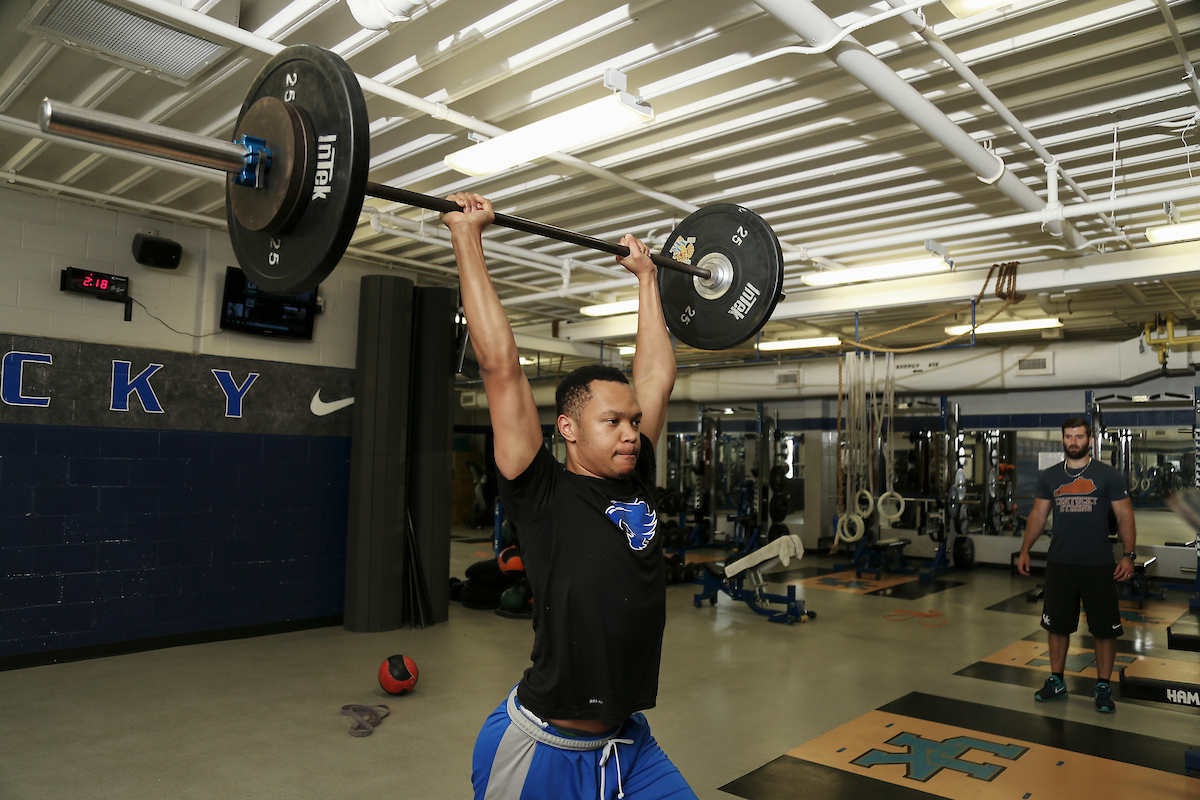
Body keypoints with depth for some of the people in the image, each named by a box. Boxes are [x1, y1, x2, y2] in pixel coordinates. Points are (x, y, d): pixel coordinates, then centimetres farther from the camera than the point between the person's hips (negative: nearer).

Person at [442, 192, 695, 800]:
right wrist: (467, 238, -13)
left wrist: (646, 277, 16)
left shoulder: (636, 485, 2)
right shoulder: (542, 495, -13)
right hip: (543, 748, -5)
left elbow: (657, 375, 8)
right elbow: (499, 364, -18)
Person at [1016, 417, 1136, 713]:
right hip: (1059, 563, 3)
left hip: (1099, 565, -2)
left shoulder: (1109, 476, -2)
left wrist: (1129, 555, -11)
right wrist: (1025, 550, 4)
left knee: (1105, 628, 5)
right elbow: (1038, 514, 10)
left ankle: (1103, 687, 20)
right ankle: (1056, 681, 25)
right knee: (1057, 625, 11)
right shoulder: (1049, 476, 6)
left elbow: (1124, 516, -3)